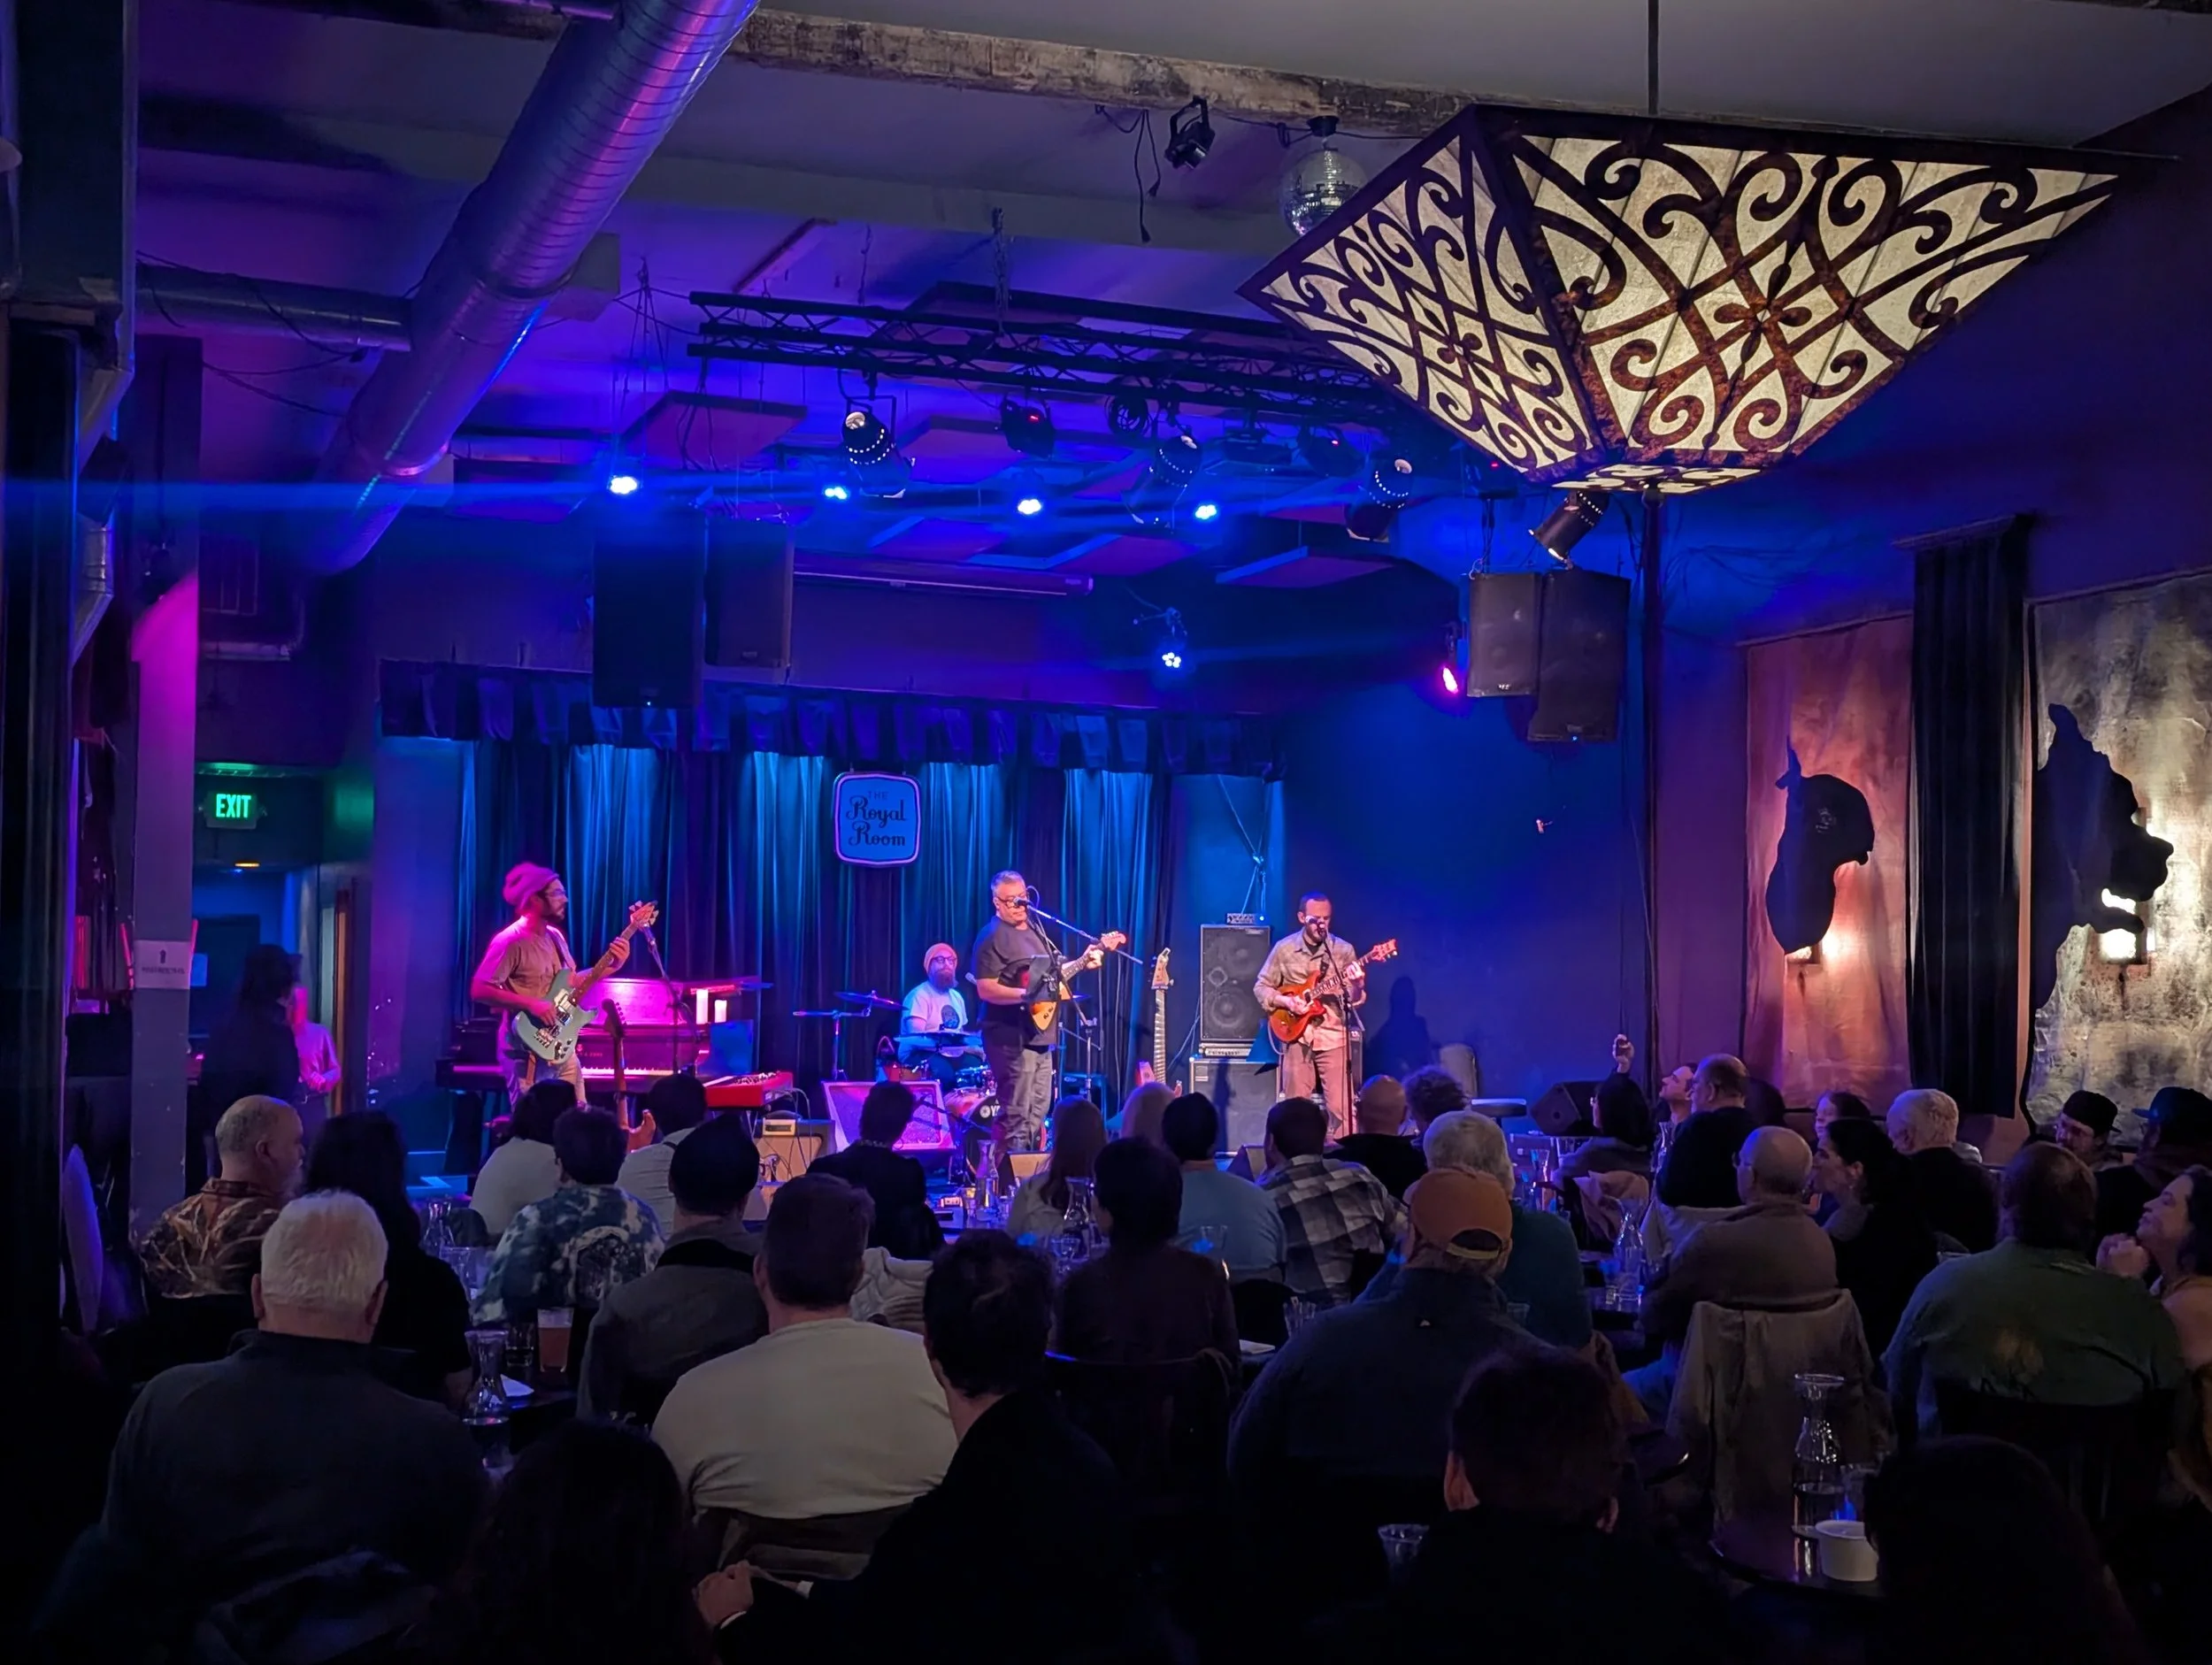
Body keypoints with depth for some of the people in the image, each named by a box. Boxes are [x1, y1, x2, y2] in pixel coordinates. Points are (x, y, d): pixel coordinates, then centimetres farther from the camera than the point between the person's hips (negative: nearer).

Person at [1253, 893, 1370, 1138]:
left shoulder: (1344, 950, 1)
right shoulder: (1283, 949, 1)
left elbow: (1355, 1000, 0)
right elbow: (1260, 987, 6)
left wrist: (1356, 987, -23)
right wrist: (1286, 1002, -11)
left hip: (1333, 1035, 0)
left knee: (1340, 1106, -5)